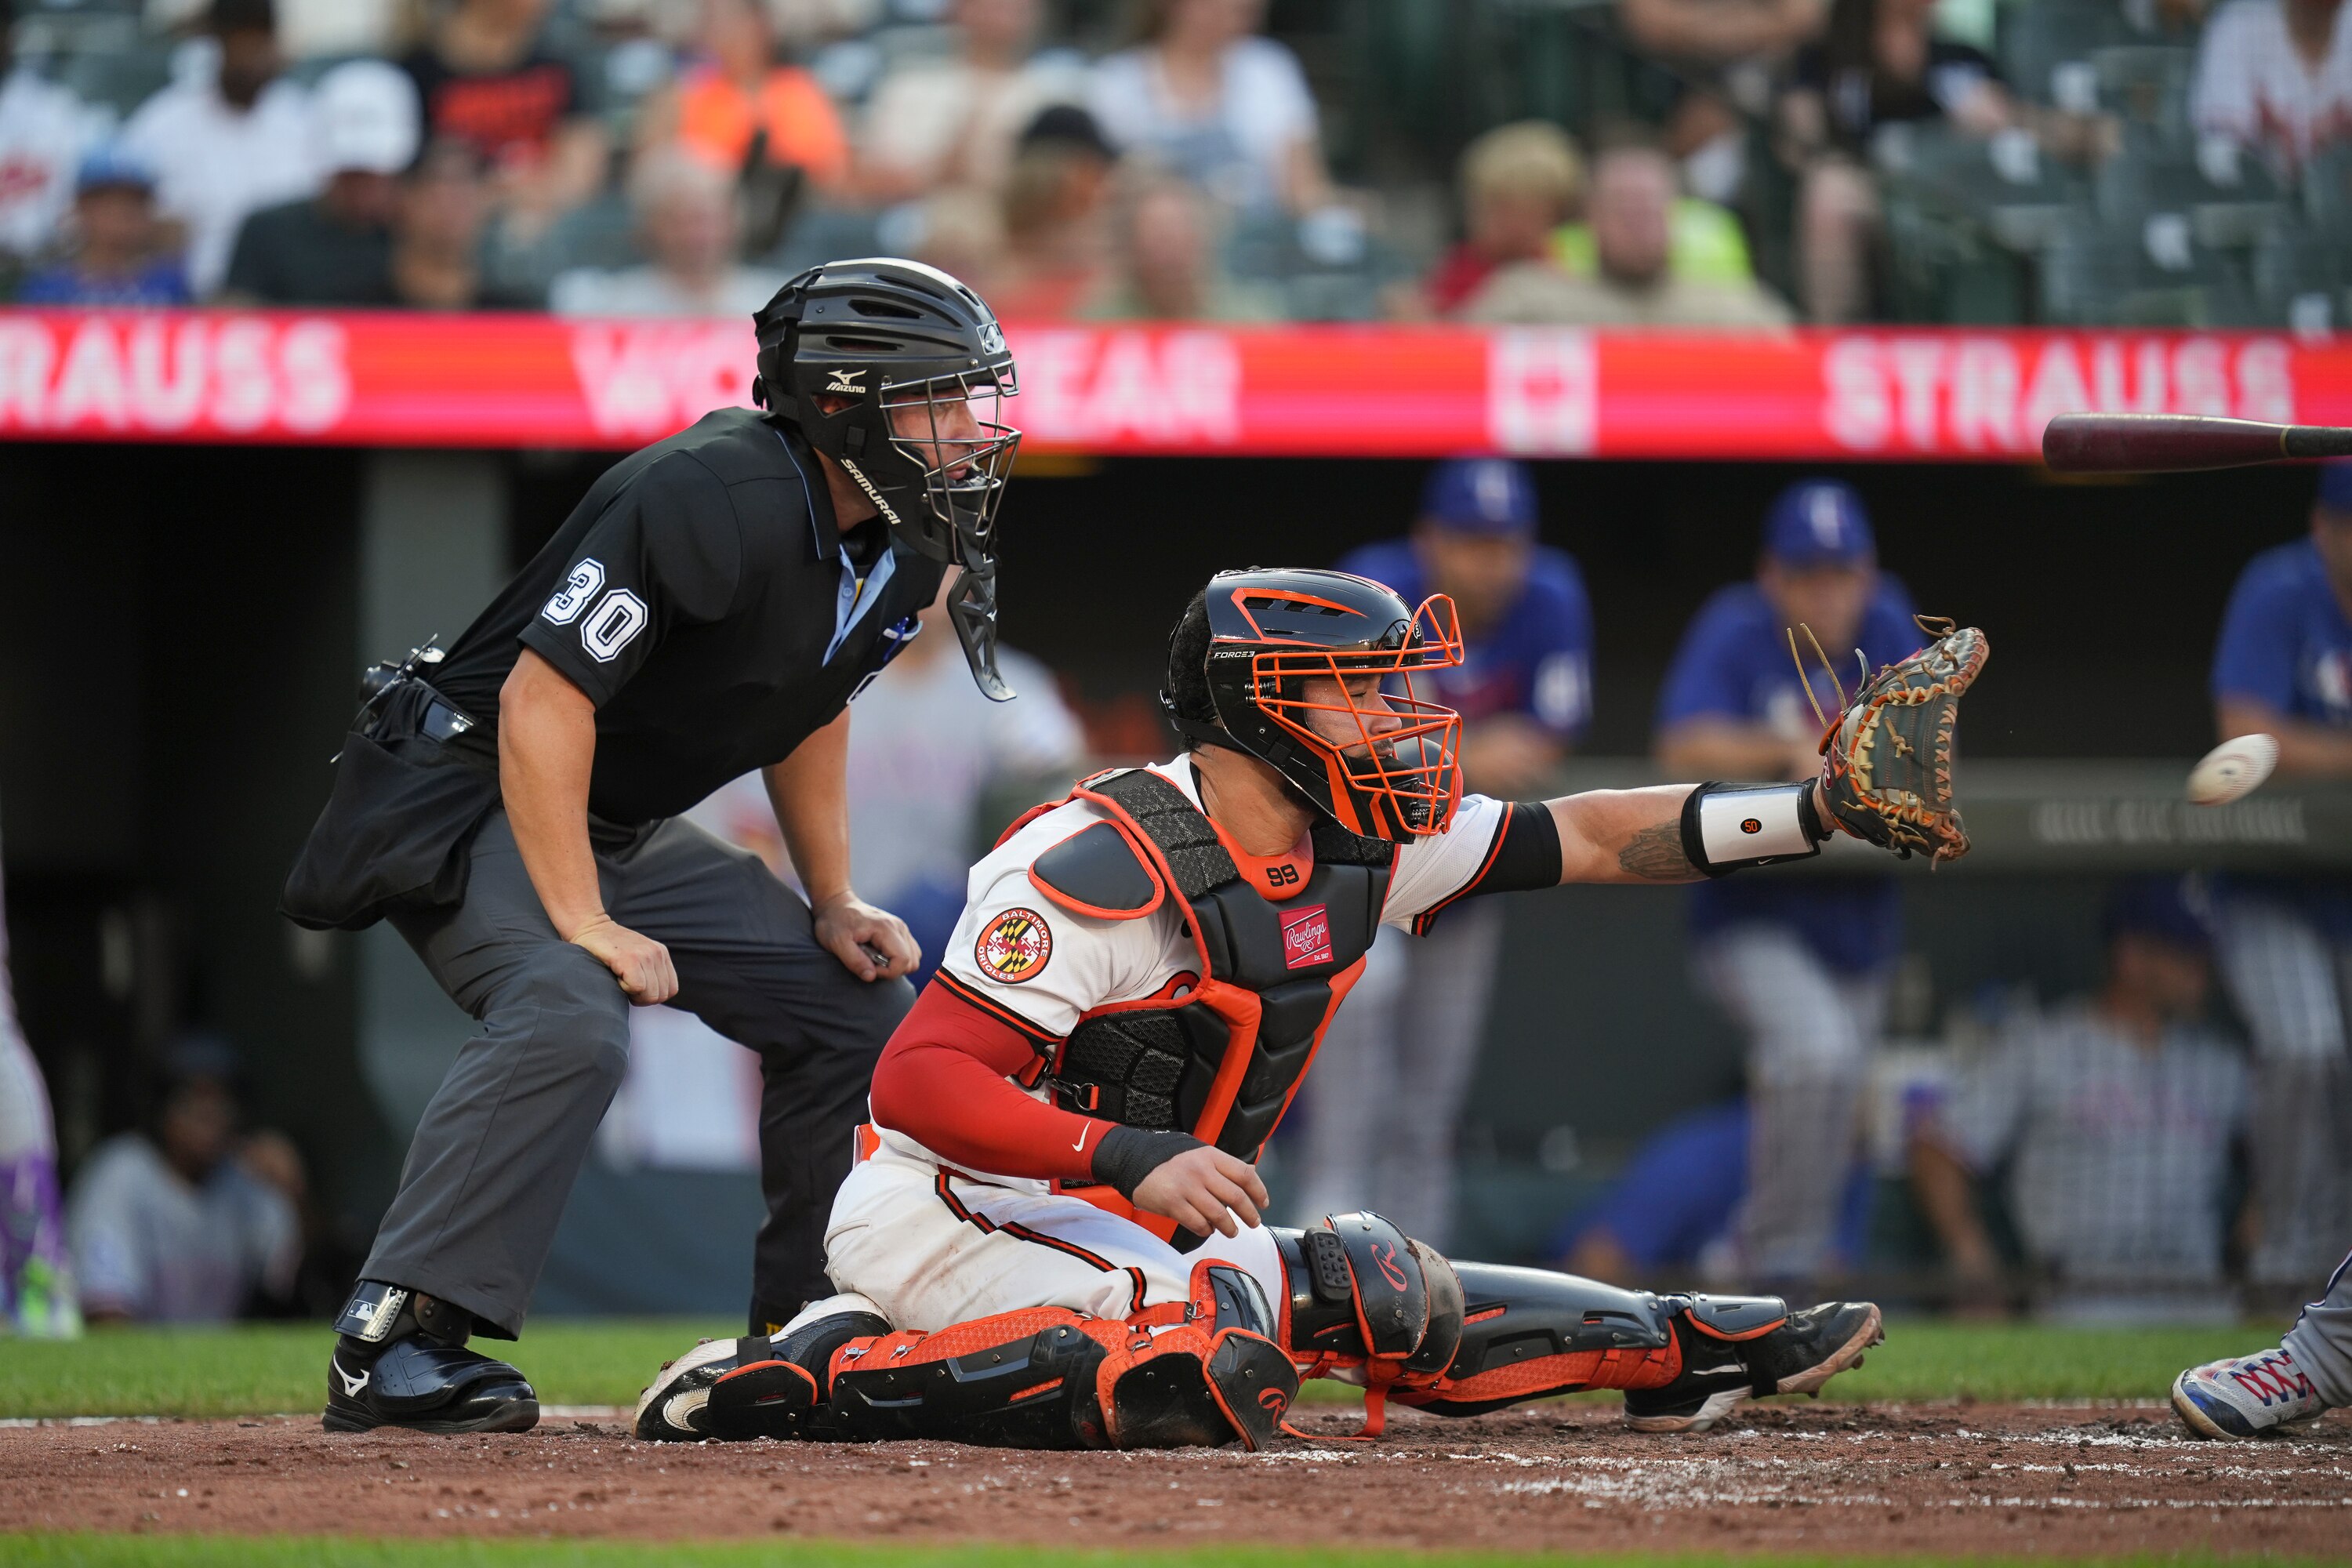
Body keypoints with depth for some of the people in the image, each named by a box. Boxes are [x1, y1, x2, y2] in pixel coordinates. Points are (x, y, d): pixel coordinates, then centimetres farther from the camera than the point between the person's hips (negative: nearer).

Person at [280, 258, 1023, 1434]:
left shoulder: (902, 550, 1)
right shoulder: (715, 500, -28)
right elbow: (542, 698, -30)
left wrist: (834, 905, 10)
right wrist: (585, 926, -31)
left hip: (633, 836, 10)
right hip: (466, 797, -10)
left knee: (859, 1005, 5)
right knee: (570, 1018, -34)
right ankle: (393, 1341, -33)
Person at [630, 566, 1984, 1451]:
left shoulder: (1360, 849, 4)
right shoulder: (1103, 865, -22)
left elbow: (1584, 838, 12)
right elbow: (920, 1079, -26)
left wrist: (1820, 812, 3)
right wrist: (1129, 1157, -36)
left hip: (1121, 1223, 9)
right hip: (950, 1214, -9)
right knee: (1209, 1371, -31)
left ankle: (1680, 1349, 31)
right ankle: (821, 1372, -25)